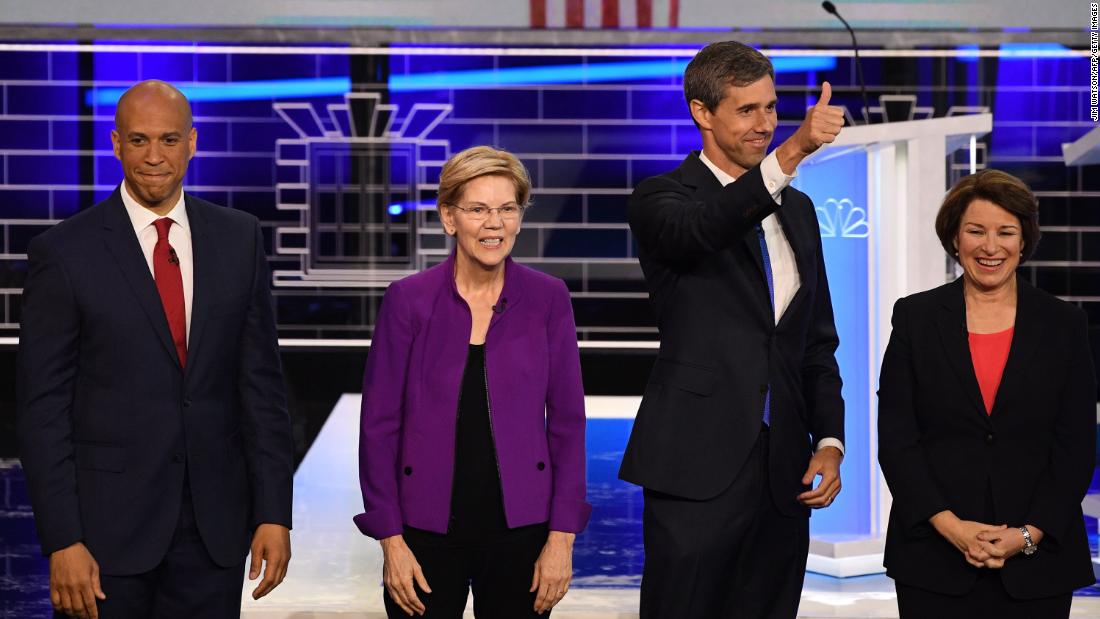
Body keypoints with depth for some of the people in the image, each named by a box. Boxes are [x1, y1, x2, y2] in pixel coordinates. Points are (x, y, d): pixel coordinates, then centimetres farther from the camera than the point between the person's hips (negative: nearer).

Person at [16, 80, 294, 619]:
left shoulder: (239, 238, 5)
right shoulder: (63, 252, -5)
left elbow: (261, 382, 6)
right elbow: (42, 408, -5)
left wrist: (274, 512, 1)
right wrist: (61, 541, -10)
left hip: (215, 525, 3)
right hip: (106, 524, -3)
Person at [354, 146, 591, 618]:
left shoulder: (548, 299, 1)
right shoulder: (408, 300, -2)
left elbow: (567, 421, 2)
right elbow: (379, 423, -1)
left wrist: (562, 536, -3)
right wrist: (390, 539, -5)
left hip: (520, 527, 1)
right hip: (427, 529, -1)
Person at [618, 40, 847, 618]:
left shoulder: (797, 210, 17)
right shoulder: (660, 200, -1)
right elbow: (703, 229, -27)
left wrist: (829, 442, 6)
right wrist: (791, 153, -39)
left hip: (781, 475, 6)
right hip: (698, 470, -5)